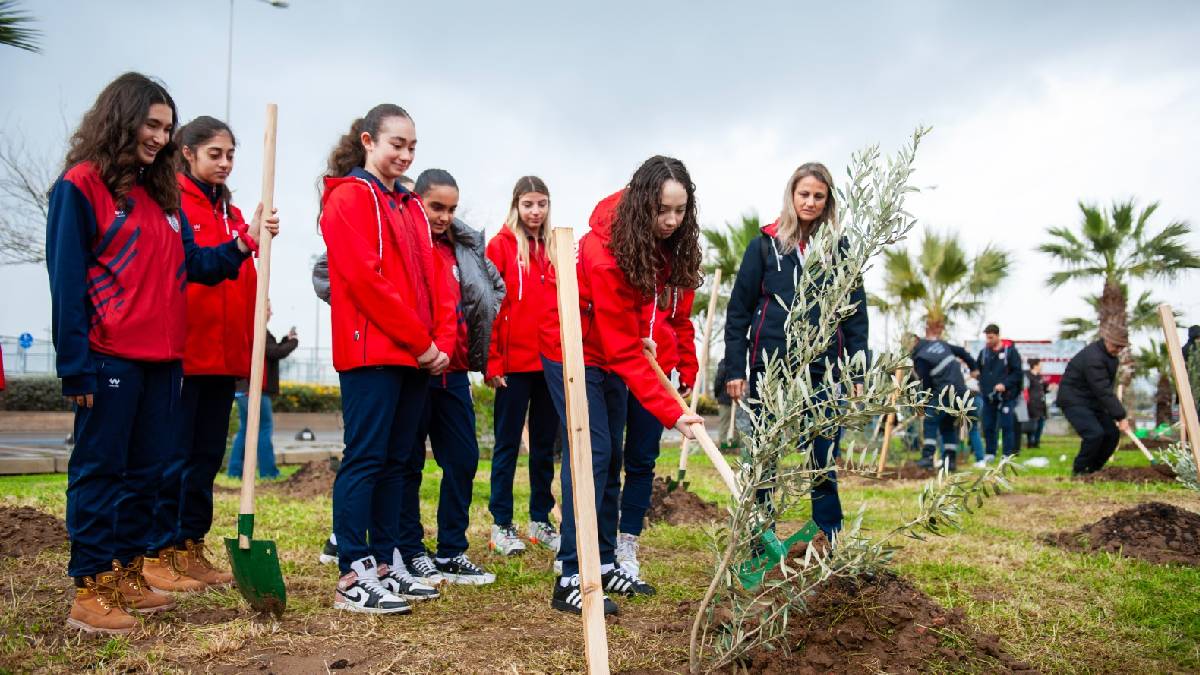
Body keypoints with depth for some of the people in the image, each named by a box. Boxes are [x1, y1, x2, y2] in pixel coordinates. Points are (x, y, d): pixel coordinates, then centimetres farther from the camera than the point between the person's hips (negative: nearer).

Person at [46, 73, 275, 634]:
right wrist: (76, 367, -14)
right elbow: (67, 281, -10)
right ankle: (89, 591, 7)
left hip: (163, 357, 7)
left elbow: (194, 265, 16)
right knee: (99, 470, -1)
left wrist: (244, 243, -1)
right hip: (110, 357, -7)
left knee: (145, 471, 11)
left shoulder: (161, 194, 17)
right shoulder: (81, 184, -4)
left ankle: (128, 577, 22)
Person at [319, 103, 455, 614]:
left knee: (395, 460, 10)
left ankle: (387, 564, 19)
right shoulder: (348, 197, -3)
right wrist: (420, 343, -14)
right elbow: (365, 279, -14)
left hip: (418, 357, 8)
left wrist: (442, 343, 2)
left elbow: (434, 279, 16)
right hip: (371, 351, -8)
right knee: (365, 458, -6)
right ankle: (353, 578, -1)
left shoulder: (409, 206, 20)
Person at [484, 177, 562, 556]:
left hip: (552, 361, 5)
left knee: (545, 444, 12)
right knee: (508, 443, 3)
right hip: (514, 363, -4)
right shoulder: (501, 246, -2)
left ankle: (540, 520, 23)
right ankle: (501, 525, 12)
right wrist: (492, 363, -11)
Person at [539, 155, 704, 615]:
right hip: (575, 350, -8)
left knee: (612, 456, 9)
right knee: (591, 451, -15)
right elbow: (624, 352, -33)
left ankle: (604, 564, 19)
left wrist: (639, 333, 1)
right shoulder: (605, 254, -33)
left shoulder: (661, 242, -9)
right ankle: (571, 579, -10)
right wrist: (671, 414, -35)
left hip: (613, 347, 8)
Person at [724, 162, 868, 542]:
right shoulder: (765, 245, 6)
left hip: (823, 370, 1)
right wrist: (735, 368, -1)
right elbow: (738, 310, 4)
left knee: (824, 464, 5)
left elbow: (856, 314, 10)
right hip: (769, 366, -1)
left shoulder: (839, 249, 10)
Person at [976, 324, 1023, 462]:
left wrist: (1005, 384, -16)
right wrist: (982, 386, 5)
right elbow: (978, 371, 18)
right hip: (988, 397, 4)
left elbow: (1018, 372, -5)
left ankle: (1008, 455, 6)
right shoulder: (983, 352, 8)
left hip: (1006, 397, -4)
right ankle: (989, 454, 18)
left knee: (1007, 427, -1)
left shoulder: (1010, 351, -3)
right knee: (988, 427, 7)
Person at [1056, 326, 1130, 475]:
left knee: (1112, 433, 2)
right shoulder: (1093, 358, -25)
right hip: (1073, 400, -10)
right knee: (1095, 433, -24)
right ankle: (1079, 471, -6)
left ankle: (1092, 470, 14)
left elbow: (1106, 388, 18)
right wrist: (1120, 416, -27)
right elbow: (1103, 391, -28)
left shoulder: (1110, 355, 8)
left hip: (1092, 401, 10)